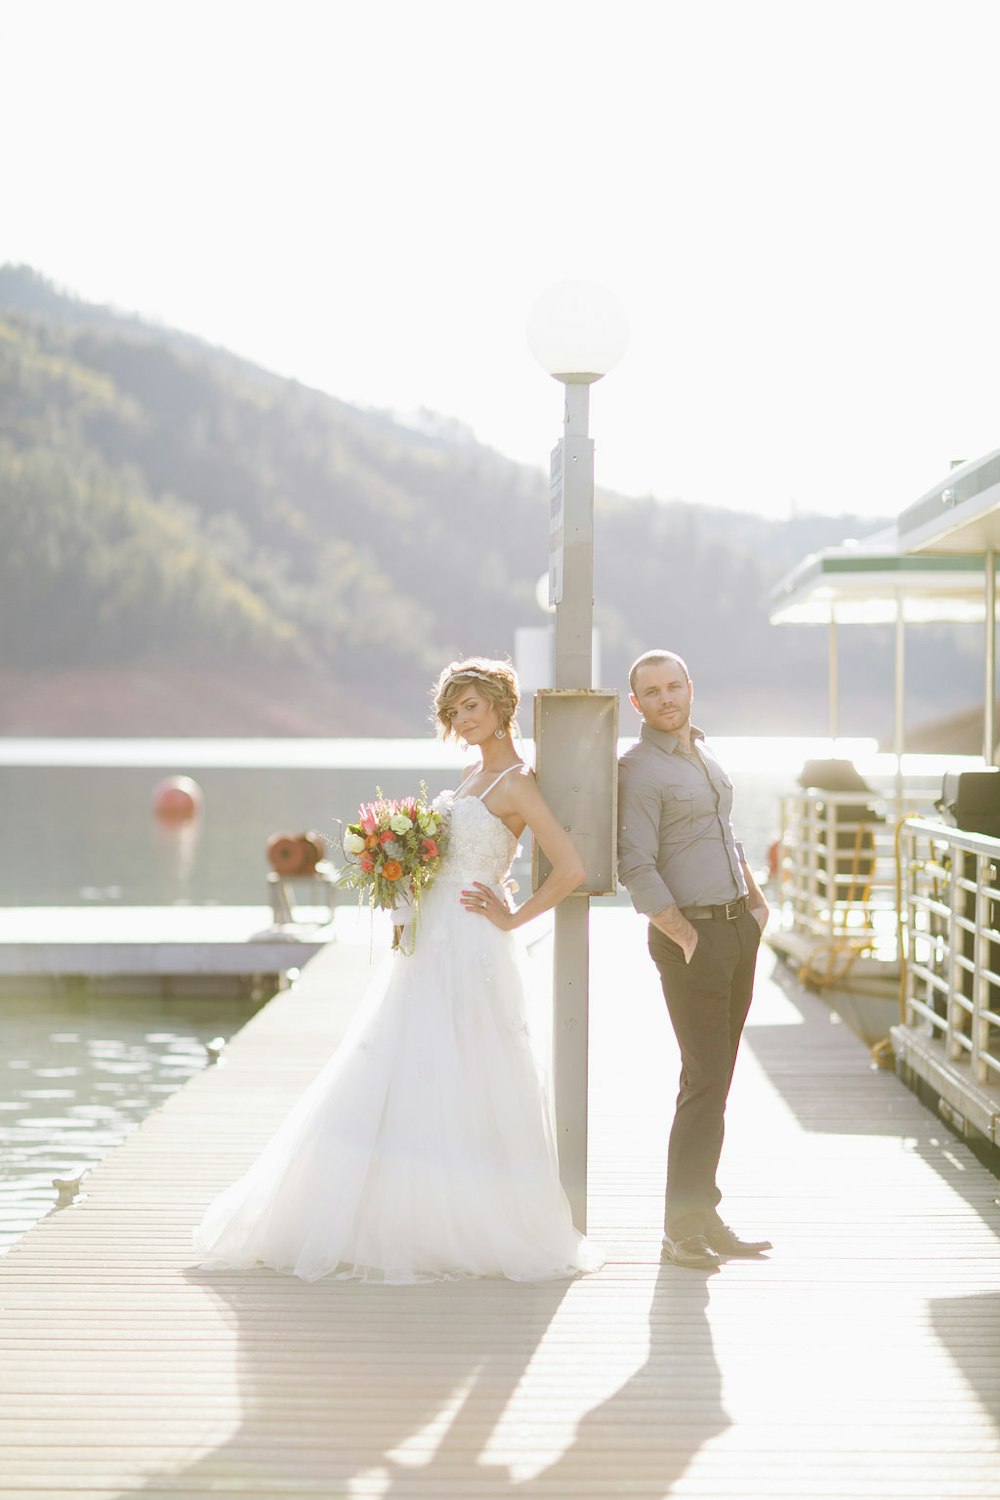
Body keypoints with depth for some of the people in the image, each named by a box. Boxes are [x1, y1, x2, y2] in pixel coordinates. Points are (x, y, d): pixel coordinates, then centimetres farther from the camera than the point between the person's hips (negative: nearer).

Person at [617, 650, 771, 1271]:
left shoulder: (705, 753, 15)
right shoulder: (639, 769, -11)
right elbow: (637, 869, -16)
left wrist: (755, 899, 17)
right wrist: (687, 939, -16)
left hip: (739, 925, 8)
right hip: (689, 934, -8)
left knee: (717, 1079, 10)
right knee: (706, 1079, -11)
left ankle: (705, 1217, 15)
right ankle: (682, 1227, -5)